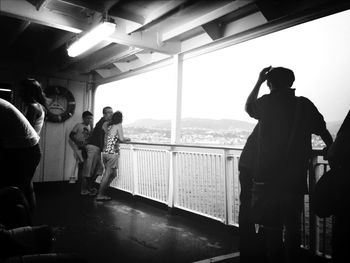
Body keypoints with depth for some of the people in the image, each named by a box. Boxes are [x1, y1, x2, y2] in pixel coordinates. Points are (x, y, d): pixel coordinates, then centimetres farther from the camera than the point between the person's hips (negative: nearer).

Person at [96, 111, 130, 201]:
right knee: (108, 174, -1)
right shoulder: (119, 125, -3)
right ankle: (100, 195, 2)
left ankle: (102, 193, 18)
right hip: (112, 152, -7)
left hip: (105, 152, 7)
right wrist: (127, 139, 10)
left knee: (113, 174, 16)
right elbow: (121, 139, -9)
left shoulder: (107, 125, 16)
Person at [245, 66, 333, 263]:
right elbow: (324, 133, 8)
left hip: (268, 176, -3)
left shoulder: (267, 102, -6)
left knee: (272, 227, 6)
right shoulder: (304, 104, 3)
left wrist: (259, 81, 20)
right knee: (292, 226, 16)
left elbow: (248, 108, 15)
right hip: (296, 177, 4)